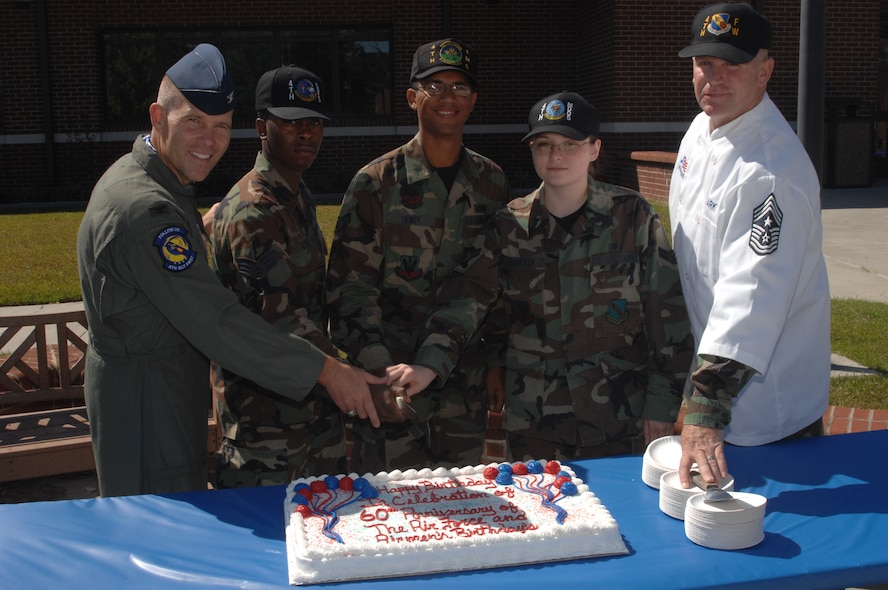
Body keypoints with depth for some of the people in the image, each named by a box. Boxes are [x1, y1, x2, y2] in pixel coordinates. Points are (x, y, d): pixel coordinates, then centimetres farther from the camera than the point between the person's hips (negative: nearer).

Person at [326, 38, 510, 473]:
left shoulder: (491, 183, 7)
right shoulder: (376, 182, -5)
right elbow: (350, 285, -7)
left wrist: (496, 363, 8)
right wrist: (378, 366, -14)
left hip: (466, 385, 3)